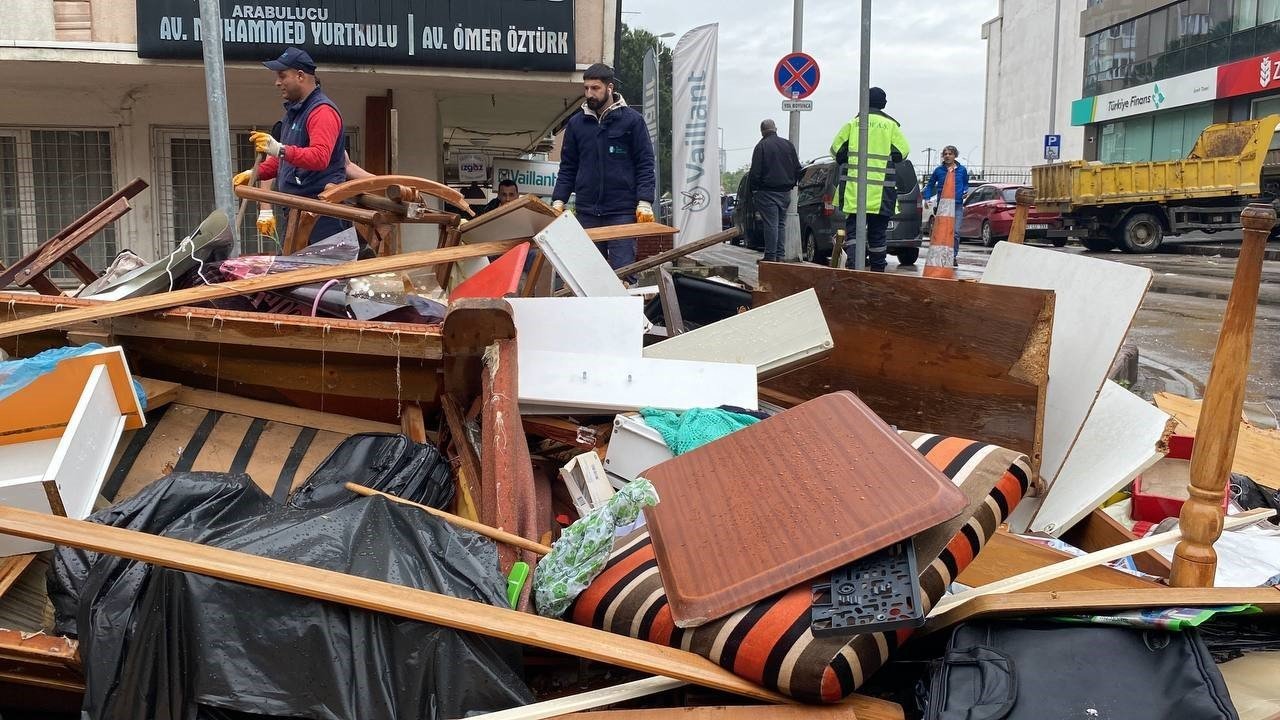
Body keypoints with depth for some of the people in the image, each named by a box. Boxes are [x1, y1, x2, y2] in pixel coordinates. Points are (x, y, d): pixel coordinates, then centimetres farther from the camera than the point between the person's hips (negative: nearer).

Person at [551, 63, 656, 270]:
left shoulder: (632, 120, 1)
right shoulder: (576, 123, 11)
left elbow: (645, 164, -1)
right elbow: (568, 167, 15)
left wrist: (645, 202, -11)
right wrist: (558, 200, 2)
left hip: (622, 212, -3)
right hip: (586, 212, 4)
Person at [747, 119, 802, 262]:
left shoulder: (761, 146, -9)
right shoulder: (788, 144, 9)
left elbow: (755, 172, -12)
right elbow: (798, 169, 13)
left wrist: (753, 189, -1)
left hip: (767, 192, -5)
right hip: (785, 192, 5)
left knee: (771, 224, -6)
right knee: (781, 224, 11)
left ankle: (770, 257, -6)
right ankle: (779, 255, 12)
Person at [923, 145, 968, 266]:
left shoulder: (962, 170, 7)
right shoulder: (939, 170, 5)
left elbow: (966, 184, 20)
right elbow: (930, 185, 14)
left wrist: (965, 191, 0)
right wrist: (927, 198, 3)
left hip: (957, 205, 0)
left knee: (955, 232, -9)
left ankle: (954, 256, -1)